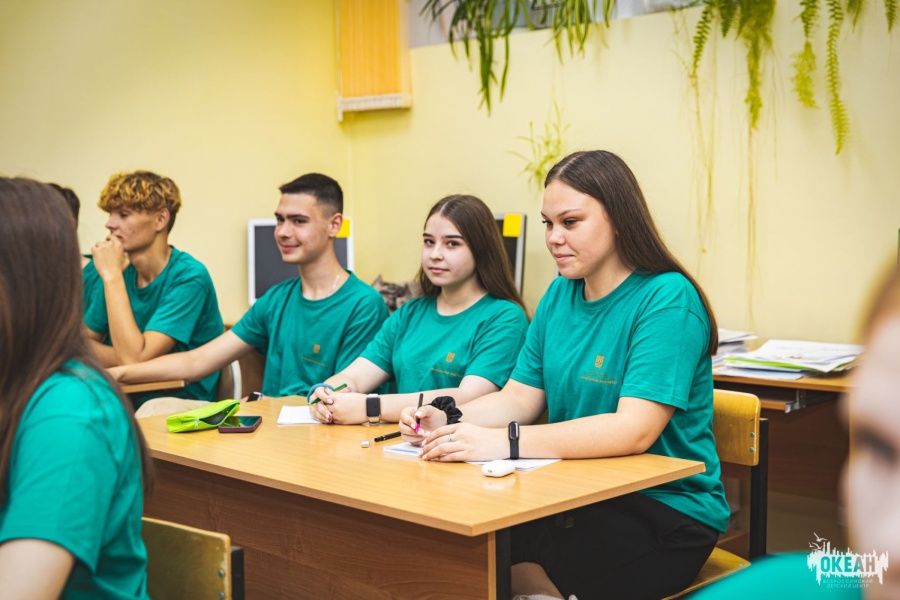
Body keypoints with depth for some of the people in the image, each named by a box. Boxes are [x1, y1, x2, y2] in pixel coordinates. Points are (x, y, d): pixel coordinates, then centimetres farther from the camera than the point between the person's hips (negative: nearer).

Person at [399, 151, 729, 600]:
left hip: (666, 511, -6)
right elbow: (519, 397, 7)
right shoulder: (559, 296, 10)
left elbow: (635, 430, -24)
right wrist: (448, 422, -13)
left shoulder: (667, 299, -14)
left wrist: (506, 442, -32)